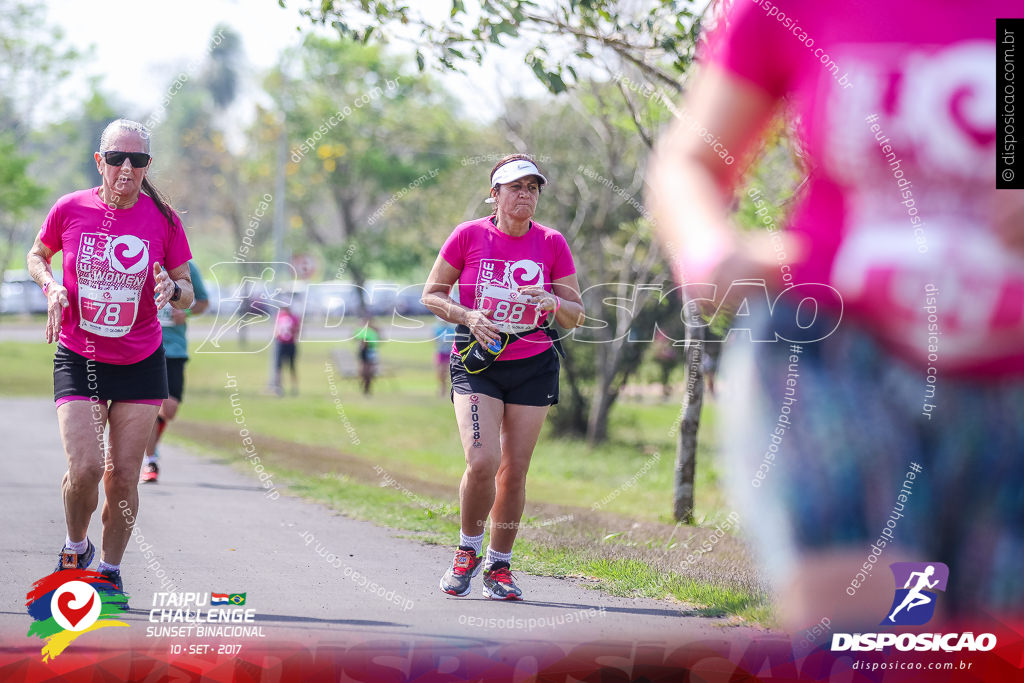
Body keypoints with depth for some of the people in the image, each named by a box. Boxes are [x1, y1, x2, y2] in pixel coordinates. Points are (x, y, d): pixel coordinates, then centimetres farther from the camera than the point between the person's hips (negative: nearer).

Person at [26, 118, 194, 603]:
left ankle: (110, 569, 20)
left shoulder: (162, 219, -3)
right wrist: (51, 287, -6)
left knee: (123, 476, 1)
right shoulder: (70, 209, -5)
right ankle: (75, 547, 14)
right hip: (78, 359, -1)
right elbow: (37, 256, 14)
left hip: (141, 363, 1)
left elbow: (186, 293, 5)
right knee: (85, 468, -15)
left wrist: (173, 290, -18)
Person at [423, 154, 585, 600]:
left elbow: (576, 316, 5)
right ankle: (468, 552, 6)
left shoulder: (552, 244, 0)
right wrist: (468, 316, -14)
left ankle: (499, 565, 18)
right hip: (476, 364, -2)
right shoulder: (469, 236, -4)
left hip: (534, 367, 2)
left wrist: (553, 303, -17)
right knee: (482, 462, -18)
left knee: (514, 471, 1)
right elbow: (432, 294, 4)